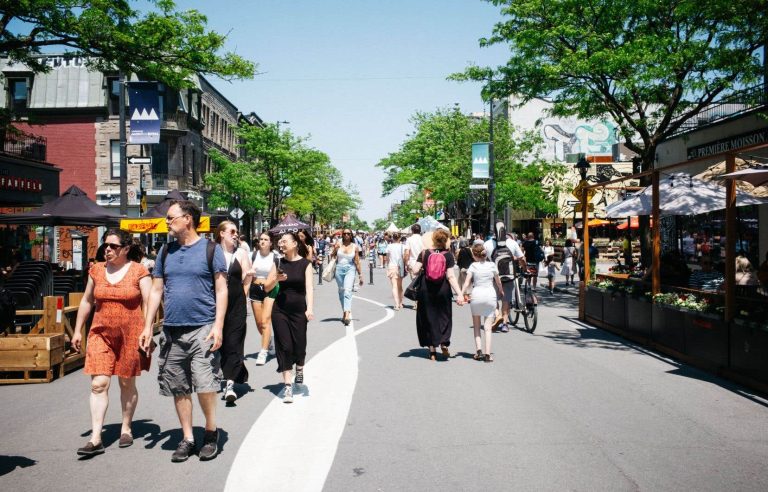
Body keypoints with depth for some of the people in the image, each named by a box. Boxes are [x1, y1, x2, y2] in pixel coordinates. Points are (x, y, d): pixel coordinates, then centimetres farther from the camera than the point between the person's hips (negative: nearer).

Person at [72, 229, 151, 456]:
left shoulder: (138, 271, -5)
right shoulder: (96, 270, 6)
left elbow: (148, 304, -5)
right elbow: (87, 301, 15)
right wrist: (78, 331, 13)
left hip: (130, 334, -3)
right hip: (101, 333, 3)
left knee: (127, 383, 10)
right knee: (98, 384, -6)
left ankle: (126, 428, 27)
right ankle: (96, 438, -4)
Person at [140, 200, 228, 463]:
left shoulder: (210, 249, -1)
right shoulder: (166, 252, 12)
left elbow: (221, 290, -3)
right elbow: (156, 290, 15)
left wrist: (218, 326, -12)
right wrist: (147, 326, 8)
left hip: (203, 329, -5)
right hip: (172, 331, 5)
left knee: (205, 385, -8)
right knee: (179, 389, 9)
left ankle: (211, 432, 14)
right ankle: (187, 438, 22)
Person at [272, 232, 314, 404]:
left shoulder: (305, 264, -2)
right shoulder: (279, 263, 5)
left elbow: (309, 287, -10)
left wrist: (309, 309, -22)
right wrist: (276, 279, -13)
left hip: (298, 309, -1)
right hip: (280, 310, 1)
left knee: (299, 344, 4)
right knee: (284, 346, -4)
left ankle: (299, 369, 37)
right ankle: (287, 385, 0)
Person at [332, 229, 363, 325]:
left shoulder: (354, 246, 3)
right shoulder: (338, 245, 4)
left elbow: (357, 262, 7)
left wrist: (360, 275, 7)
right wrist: (334, 249, -7)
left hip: (350, 269, -2)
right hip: (339, 269, 3)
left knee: (347, 290, -18)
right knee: (341, 291, 10)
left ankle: (347, 314, -30)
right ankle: (345, 312, 25)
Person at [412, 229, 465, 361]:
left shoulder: (424, 253, -4)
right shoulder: (448, 255, -6)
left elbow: (415, 271, -10)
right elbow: (451, 276, -14)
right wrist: (459, 294, -15)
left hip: (426, 290, 1)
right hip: (443, 290, -1)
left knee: (428, 318, 10)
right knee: (444, 317, 16)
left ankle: (432, 350, 11)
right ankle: (444, 343, -4)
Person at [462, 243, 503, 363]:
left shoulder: (473, 266, -1)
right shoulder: (492, 265, 3)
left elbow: (467, 282, -10)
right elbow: (498, 282, 12)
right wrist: (501, 291, 29)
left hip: (476, 295, -1)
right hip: (490, 295, 1)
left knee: (476, 326, 15)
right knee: (488, 328, 2)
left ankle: (478, 350, 3)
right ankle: (487, 354, -6)